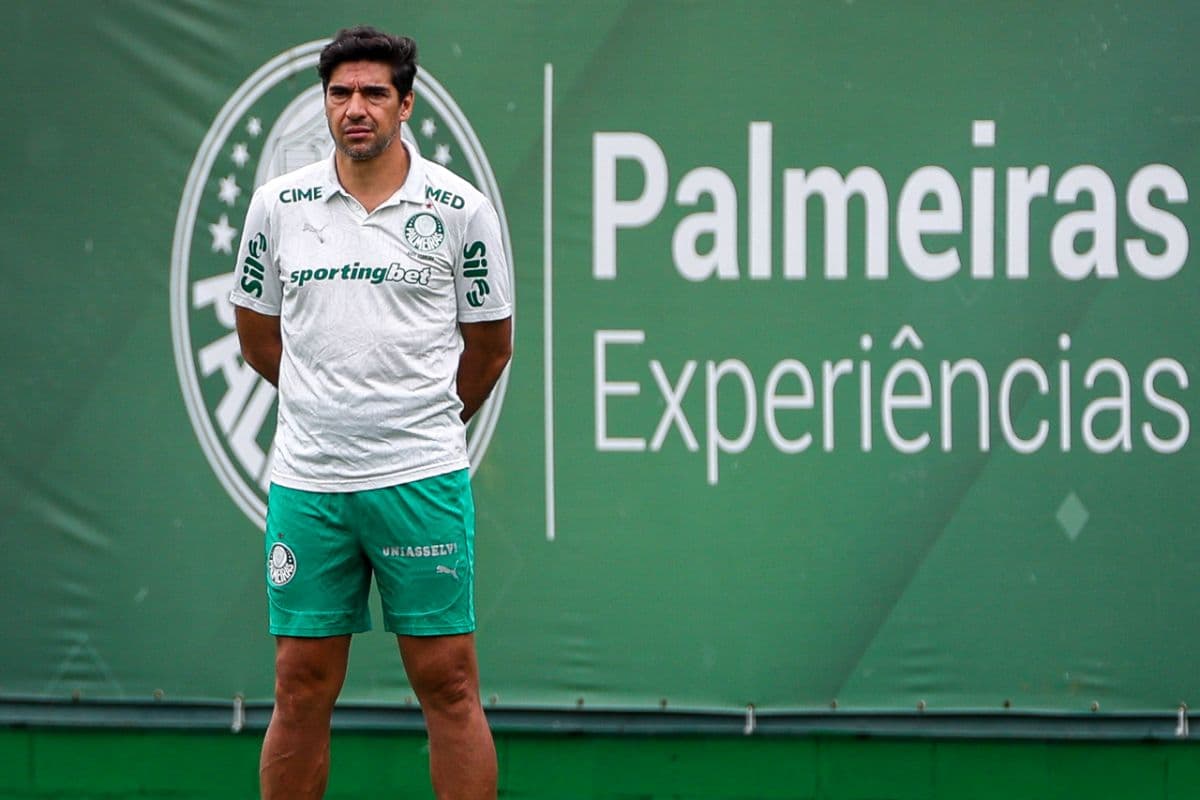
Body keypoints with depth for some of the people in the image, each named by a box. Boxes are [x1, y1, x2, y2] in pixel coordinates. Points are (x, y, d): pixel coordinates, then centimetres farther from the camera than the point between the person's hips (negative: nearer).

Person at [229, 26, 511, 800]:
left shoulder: (461, 209, -1)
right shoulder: (278, 205, 5)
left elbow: (490, 344, 10)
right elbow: (257, 330, 18)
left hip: (423, 478, -2)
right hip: (307, 479, 2)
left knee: (449, 685, -2)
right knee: (302, 690, 4)